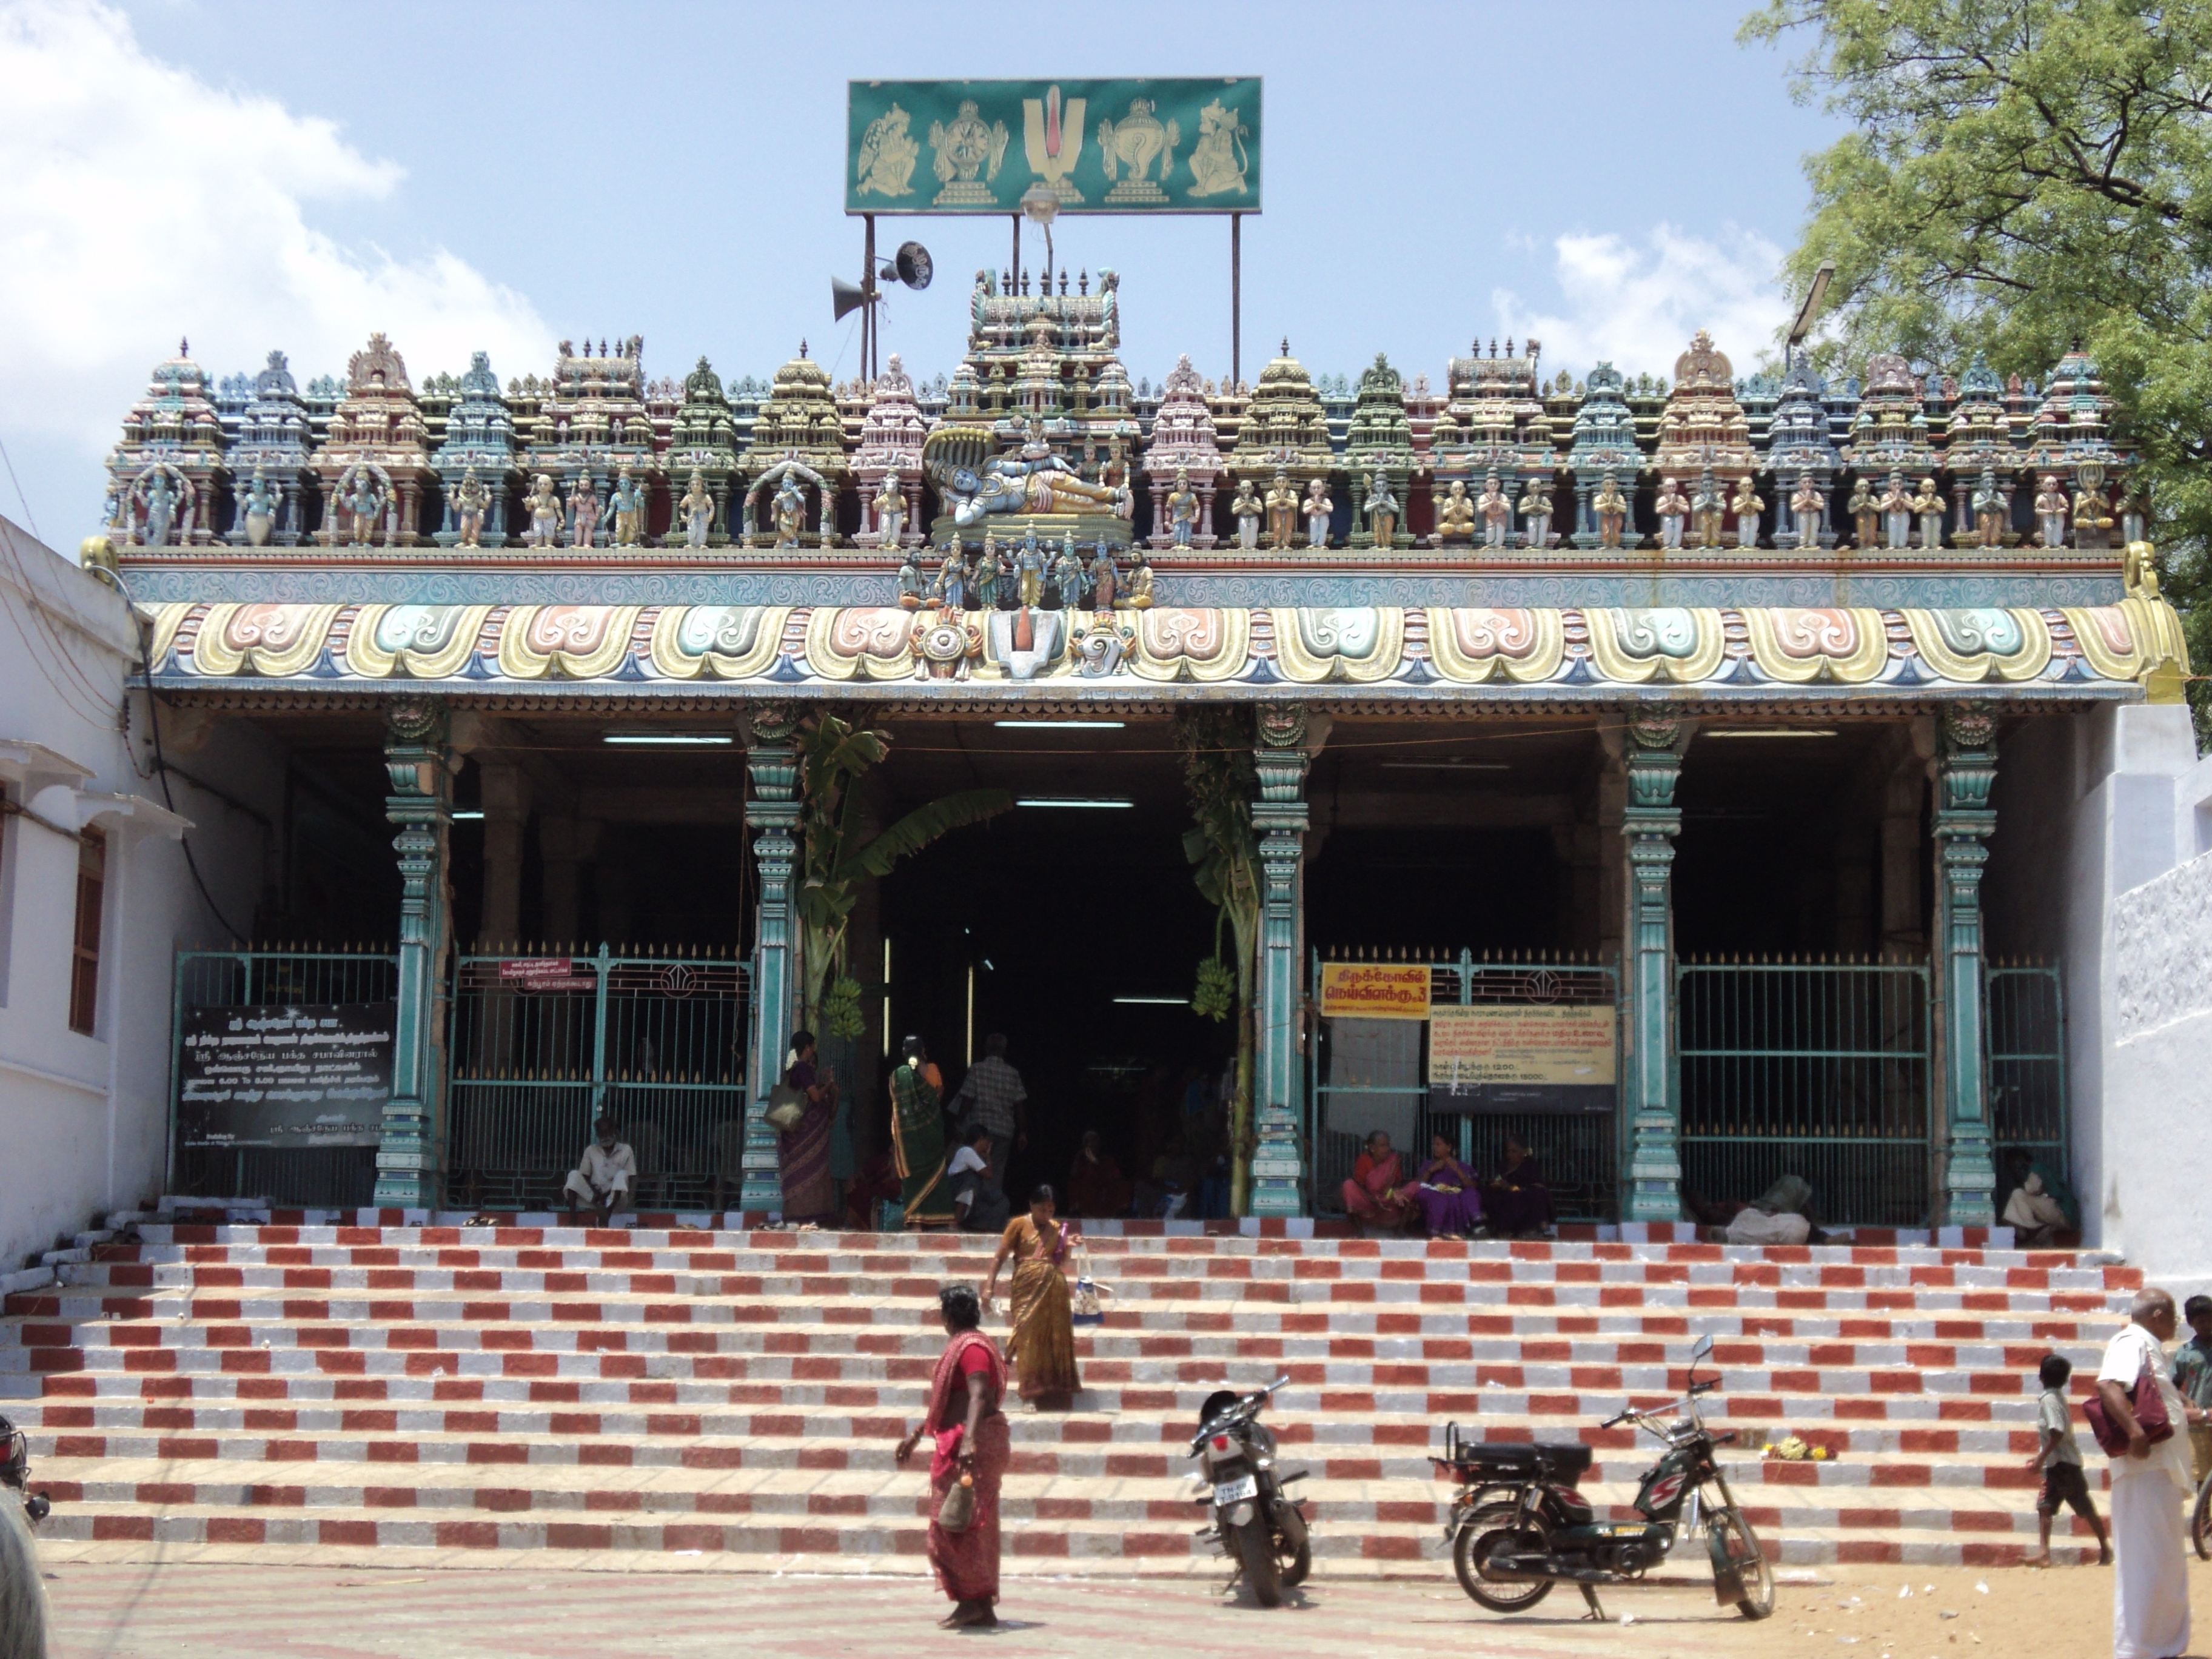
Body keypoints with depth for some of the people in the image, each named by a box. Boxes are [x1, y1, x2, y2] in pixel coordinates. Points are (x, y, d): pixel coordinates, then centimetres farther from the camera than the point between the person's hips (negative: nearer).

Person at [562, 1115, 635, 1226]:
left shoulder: (625, 1150, 5)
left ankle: (607, 1214, -47)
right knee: (574, 1175, -19)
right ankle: (572, 1219, -37)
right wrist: (595, 1194, -14)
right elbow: (584, 1176, 4)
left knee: (622, 1175, -28)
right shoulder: (590, 1150, 9)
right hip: (593, 1197, 2)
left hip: (615, 1200, -2)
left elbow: (632, 1179, 1)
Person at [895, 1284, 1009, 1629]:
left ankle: (974, 1601, -4)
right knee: (972, 1527, 10)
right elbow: (945, 1400, 29)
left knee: (954, 1526, -7)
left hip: (973, 1446, -10)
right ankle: (983, 1608, 12)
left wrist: (968, 1440, -39)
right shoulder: (964, 1345, 19)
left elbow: (979, 1395, -28)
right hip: (961, 1444, 10)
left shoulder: (970, 1347, -14)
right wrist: (916, 1435, 33)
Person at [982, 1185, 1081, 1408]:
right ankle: (1033, 1387, -2)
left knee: (1055, 1338, 2)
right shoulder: (1020, 1225, 0)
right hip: (1028, 1287, -4)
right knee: (1029, 1336, -6)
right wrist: (990, 1286, -10)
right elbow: (1000, 1257, -2)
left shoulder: (1057, 1228, 12)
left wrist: (1067, 1245, -2)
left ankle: (1055, 1392, 6)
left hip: (1054, 1288, 4)